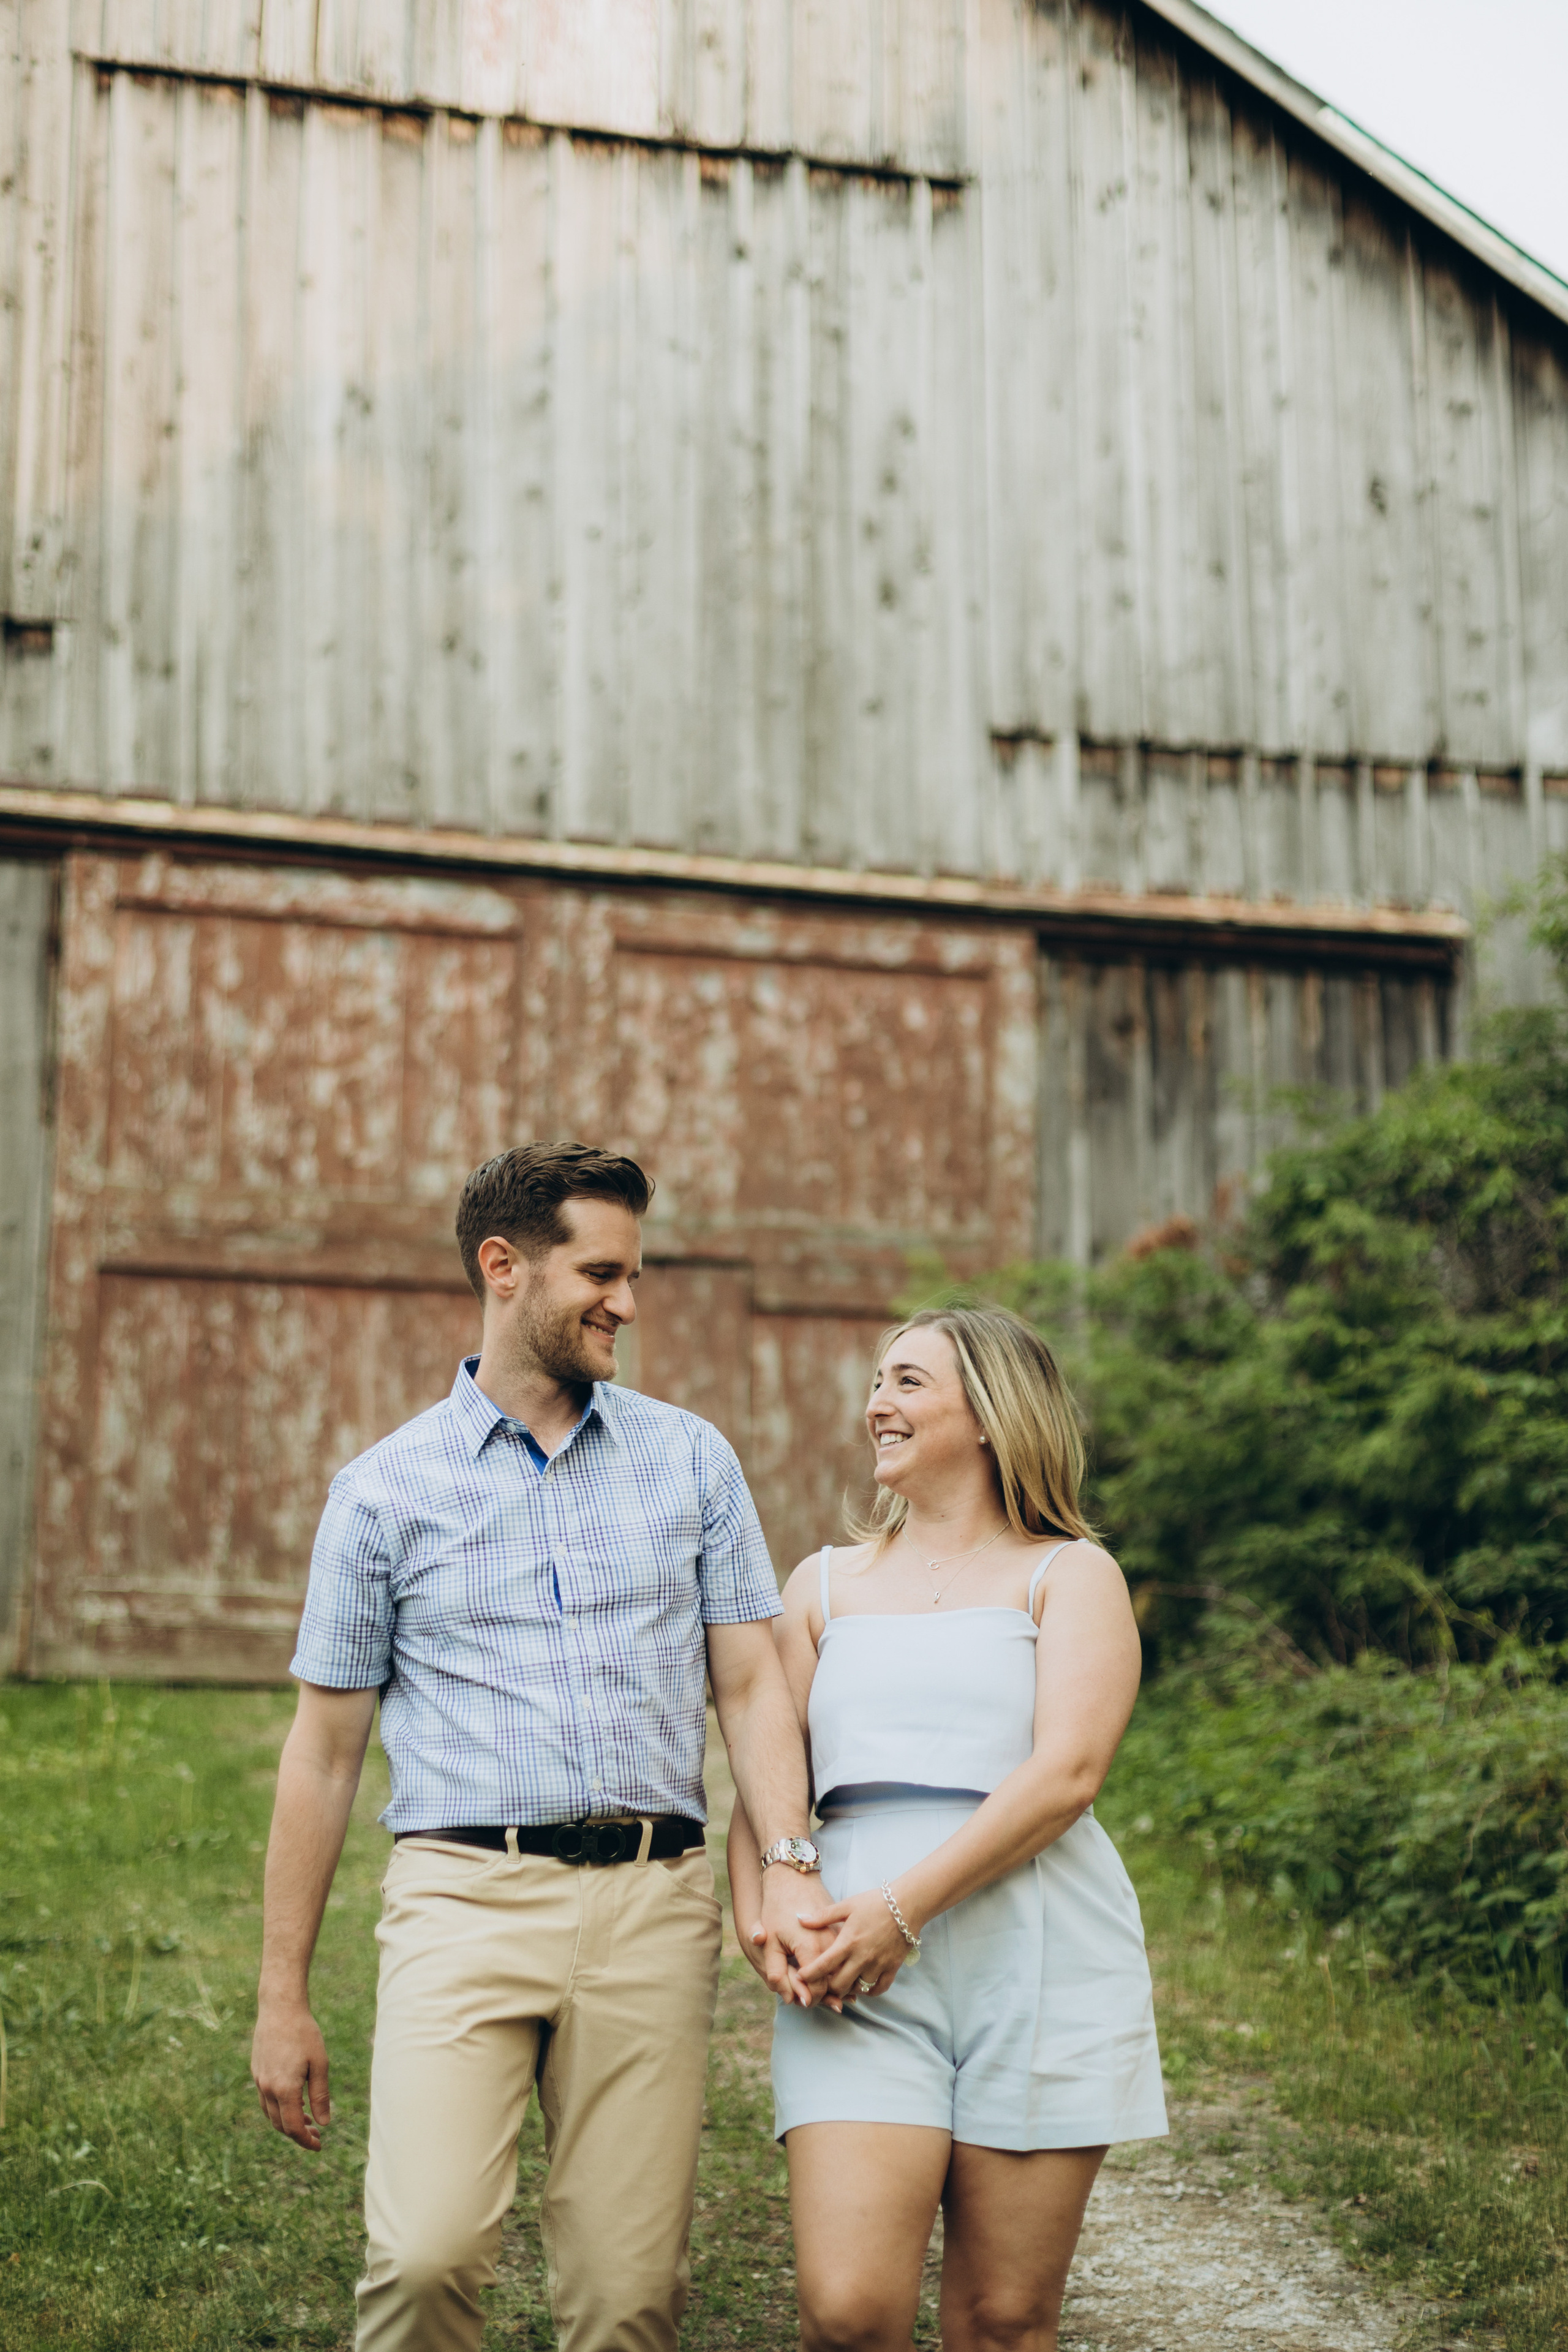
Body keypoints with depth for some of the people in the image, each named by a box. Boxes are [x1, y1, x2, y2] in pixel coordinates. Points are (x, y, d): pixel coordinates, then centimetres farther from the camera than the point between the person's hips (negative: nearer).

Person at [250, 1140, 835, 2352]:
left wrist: (790, 1870, -8)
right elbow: (325, 1750, 9)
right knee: (429, 2253, -19)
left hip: (653, 1903, 2)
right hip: (467, 1894, -1)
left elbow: (752, 1682, 10)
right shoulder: (387, 1488, 7)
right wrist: (284, 1999, 7)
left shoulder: (692, 1459, 12)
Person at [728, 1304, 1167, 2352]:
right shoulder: (826, 1583, 21)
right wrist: (758, 1912, -6)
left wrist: (904, 1906, -17)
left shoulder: (1070, 1575, 8)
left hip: (1037, 1960, -2)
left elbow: (1066, 1771, -7)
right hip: (860, 1982, 2)